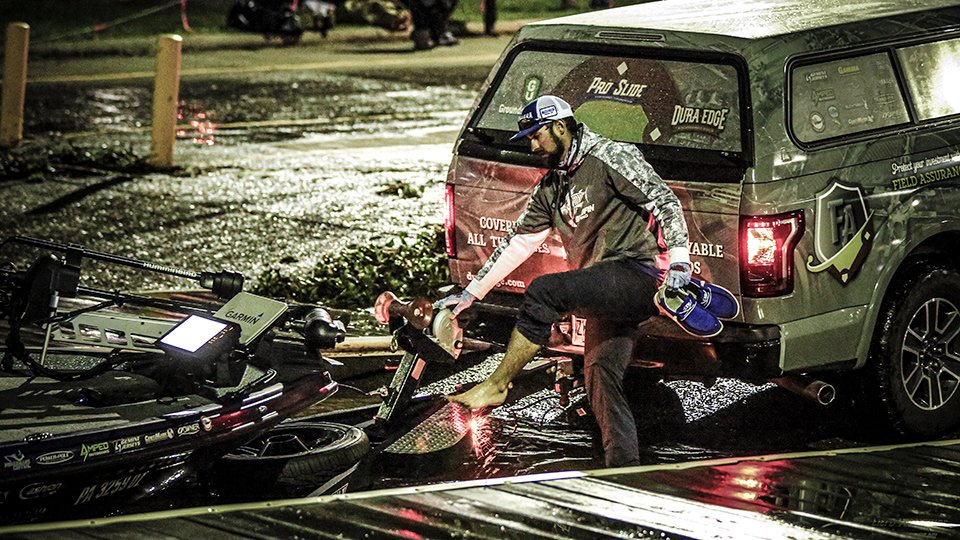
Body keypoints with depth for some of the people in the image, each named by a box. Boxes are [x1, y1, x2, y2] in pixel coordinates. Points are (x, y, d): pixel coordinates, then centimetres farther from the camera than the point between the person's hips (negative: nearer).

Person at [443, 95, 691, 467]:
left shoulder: (611, 158, -2)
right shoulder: (550, 188, 22)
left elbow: (664, 201, -7)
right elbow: (518, 242, 25)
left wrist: (679, 259, -20)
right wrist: (471, 293, 23)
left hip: (637, 275, -9)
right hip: (606, 298, 9)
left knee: (543, 292, -24)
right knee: (600, 377, -7)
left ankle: (496, 386, -16)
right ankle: (625, 468, -14)